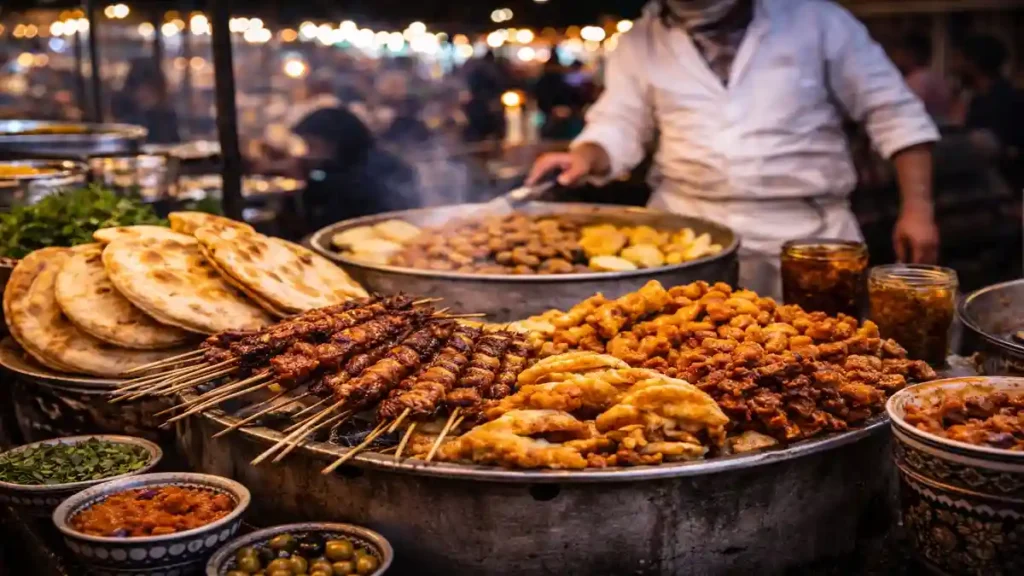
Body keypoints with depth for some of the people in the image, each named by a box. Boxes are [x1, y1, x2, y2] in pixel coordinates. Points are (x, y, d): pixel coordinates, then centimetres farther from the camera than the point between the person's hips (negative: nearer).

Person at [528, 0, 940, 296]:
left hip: (806, 235, -1)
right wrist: (585, 157, -14)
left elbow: (894, 112, 3)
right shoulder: (643, 39, 8)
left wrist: (917, 208, -5)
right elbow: (618, 125, 9)